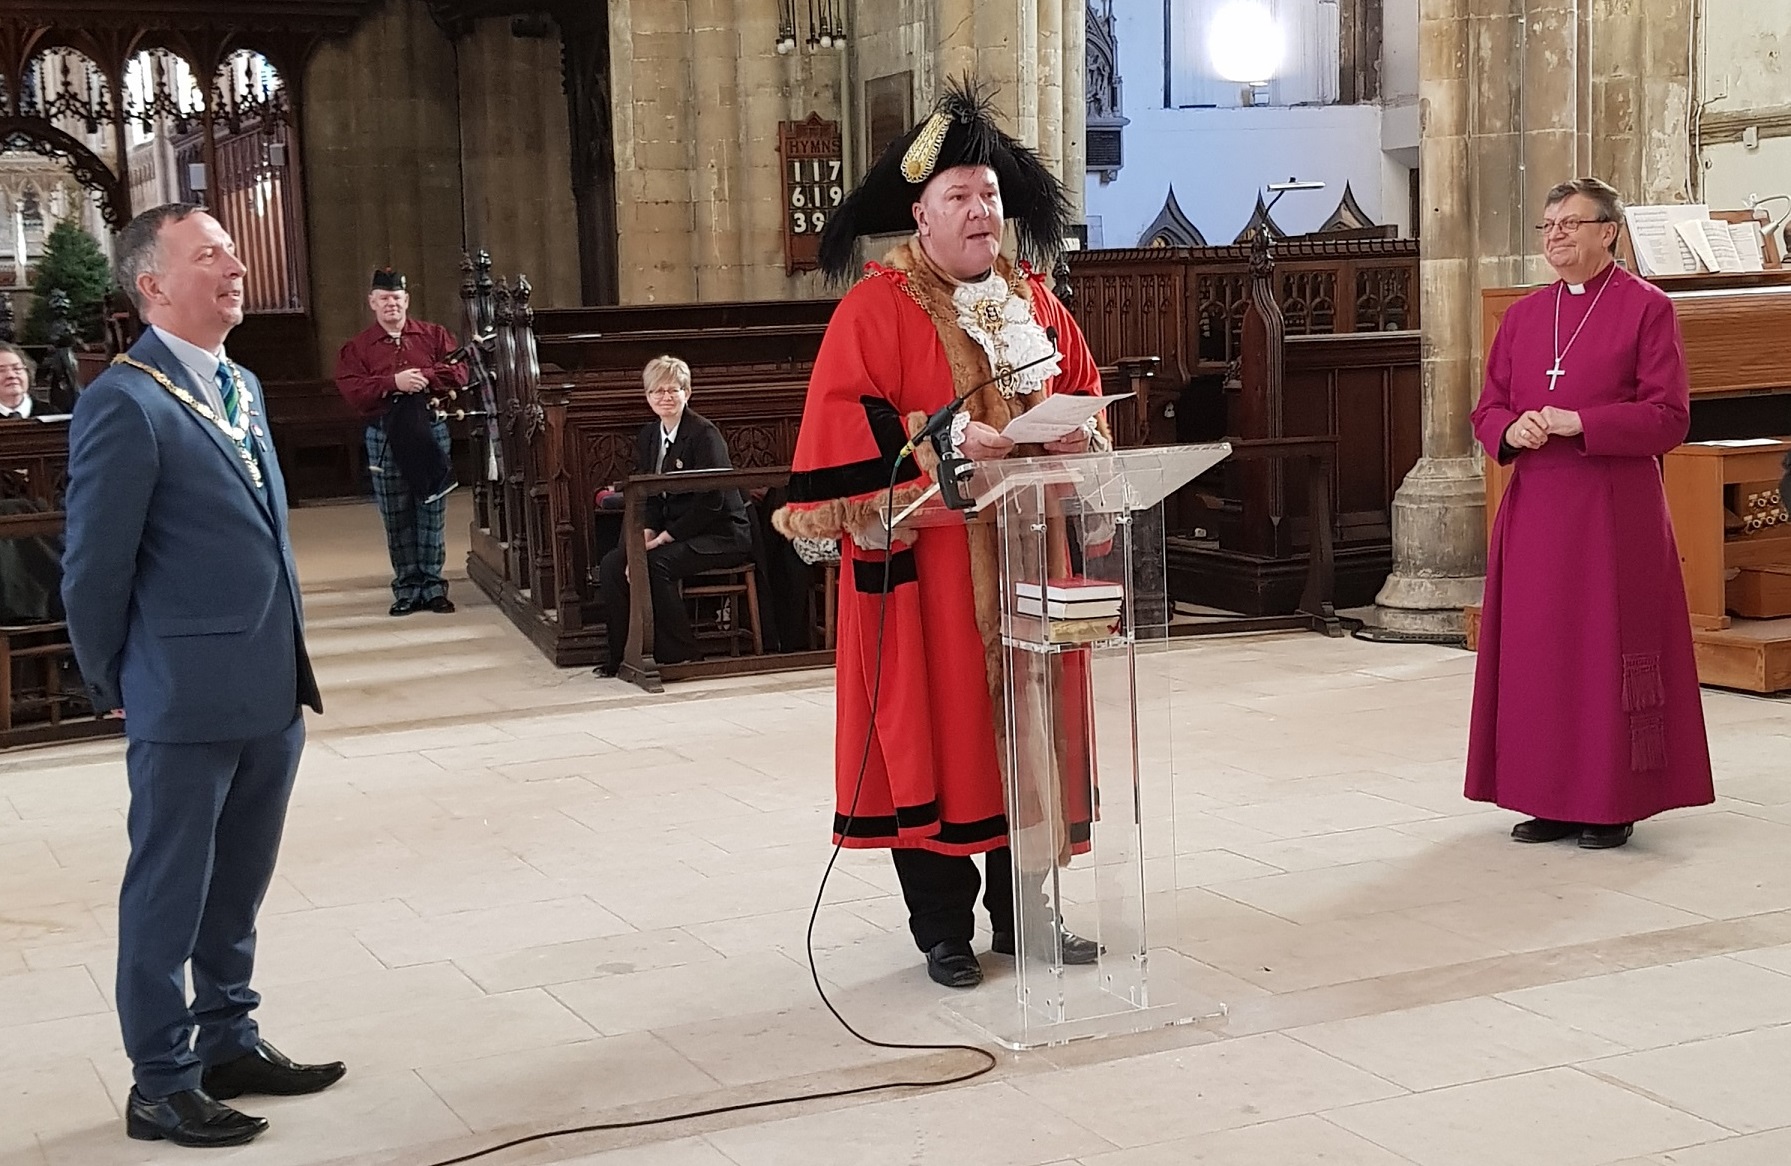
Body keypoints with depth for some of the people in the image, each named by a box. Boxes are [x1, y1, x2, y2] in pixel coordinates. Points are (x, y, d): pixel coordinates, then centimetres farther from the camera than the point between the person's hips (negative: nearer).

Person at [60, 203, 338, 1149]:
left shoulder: (240, 386, 12)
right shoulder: (124, 403, -15)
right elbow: (95, 568, -11)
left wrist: (293, 671, 16)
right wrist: (113, 687, -1)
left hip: (270, 695, 8)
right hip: (187, 703, -8)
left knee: (237, 890, 19)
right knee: (168, 894, 5)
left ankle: (228, 1043, 33)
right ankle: (160, 1085, 17)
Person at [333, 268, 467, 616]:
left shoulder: (434, 335, 8)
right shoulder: (356, 348, 5)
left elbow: (458, 374, -3)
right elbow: (352, 391, -10)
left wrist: (423, 378, -16)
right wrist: (394, 383, -20)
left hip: (431, 431, 0)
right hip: (384, 438, 0)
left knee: (432, 514, 3)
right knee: (396, 519, 3)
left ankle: (433, 585, 11)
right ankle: (407, 588, 11)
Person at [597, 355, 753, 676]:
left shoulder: (704, 433, -13)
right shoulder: (647, 436, 10)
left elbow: (711, 500, -19)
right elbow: (648, 499, 8)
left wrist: (666, 536, -19)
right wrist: (646, 536, -12)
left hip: (720, 535, -8)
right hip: (675, 535, 8)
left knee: (655, 564, -30)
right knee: (612, 564, -11)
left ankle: (679, 655, -19)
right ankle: (620, 653, -2)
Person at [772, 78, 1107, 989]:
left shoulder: (1033, 302, 12)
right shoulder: (876, 307, -6)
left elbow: (1085, 386, 19)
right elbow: (843, 419, -14)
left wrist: (1074, 430, -3)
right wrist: (945, 441, -23)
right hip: (921, 556, -5)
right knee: (931, 726, -2)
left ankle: (1021, 908, 21)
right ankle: (943, 928, 9)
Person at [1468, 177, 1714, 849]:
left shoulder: (1646, 308, -3)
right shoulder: (1523, 315, 13)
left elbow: (1669, 415, -8)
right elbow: (1487, 408, 14)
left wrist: (1579, 423, -18)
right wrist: (1512, 429, -9)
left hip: (1614, 509, -5)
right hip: (1534, 509, 5)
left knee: (1609, 645, -2)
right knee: (1537, 648, 5)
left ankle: (1613, 803, 8)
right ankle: (1550, 799, 15)